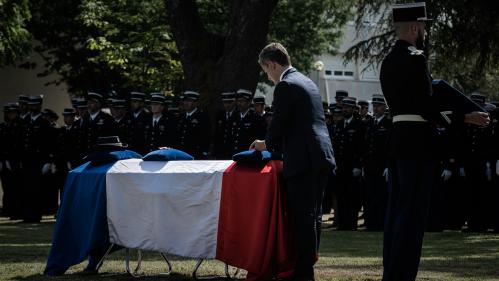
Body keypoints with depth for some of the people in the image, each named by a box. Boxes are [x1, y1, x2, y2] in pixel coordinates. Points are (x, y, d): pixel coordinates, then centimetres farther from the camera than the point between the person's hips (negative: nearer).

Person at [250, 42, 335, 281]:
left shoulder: (285, 87, -10)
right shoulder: (307, 82, 19)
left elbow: (279, 125, -11)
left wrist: (266, 144, 9)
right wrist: (272, 142, 26)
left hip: (303, 161, -9)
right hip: (322, 157, 10)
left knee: (303, 217, -7)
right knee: (312, 215, 13)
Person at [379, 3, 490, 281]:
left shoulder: (389, 62, 15)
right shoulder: (415, 59, -13)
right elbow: (428, 108, -18)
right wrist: (466, 117, -13)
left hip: (397, 140, 9)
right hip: (417, 142, -9)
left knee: (397, 211, 11)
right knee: (413, 213, -7)